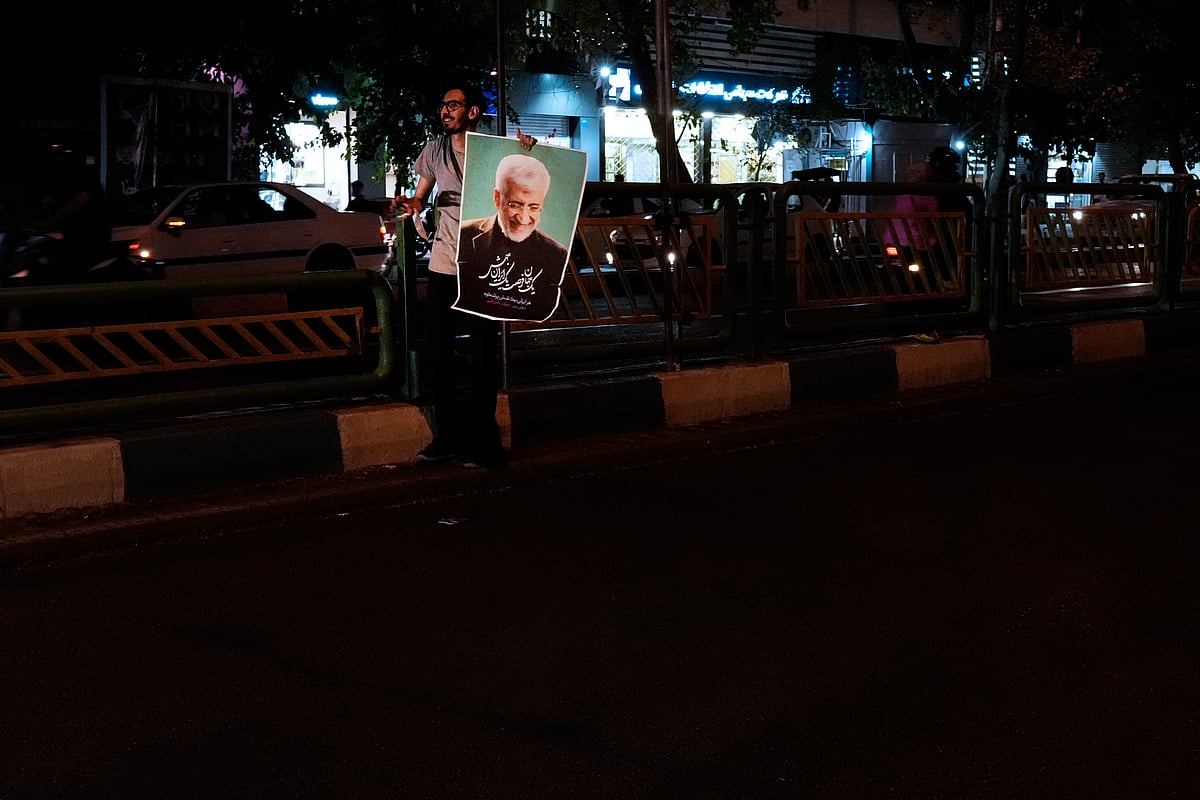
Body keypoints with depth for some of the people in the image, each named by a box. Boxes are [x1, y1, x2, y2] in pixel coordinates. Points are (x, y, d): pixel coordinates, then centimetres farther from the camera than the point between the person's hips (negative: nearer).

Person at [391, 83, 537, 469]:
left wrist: (528, 154, -15)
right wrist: (409, 203, -5)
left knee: (483, 353, -1)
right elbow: (421, 197, 17)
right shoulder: (434, 150, 9)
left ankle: (483, 440, 8)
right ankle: (449, 435, 18)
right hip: (443, 264, 4)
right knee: (437, 351, 5)